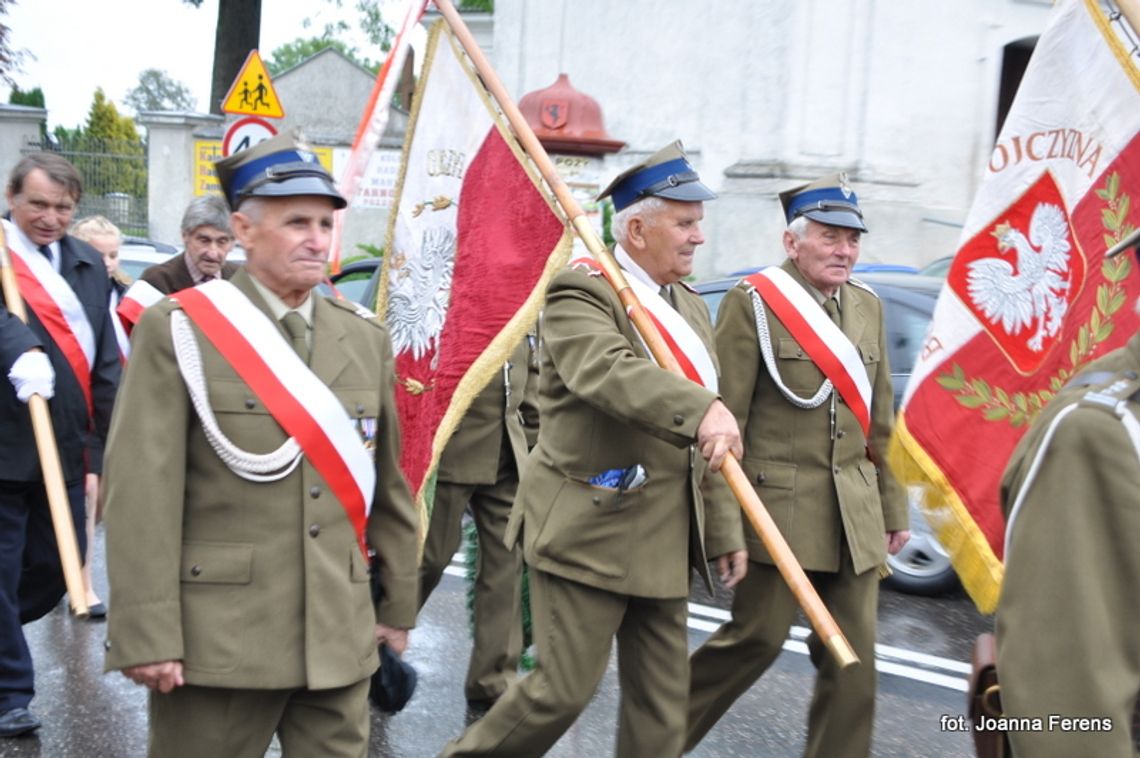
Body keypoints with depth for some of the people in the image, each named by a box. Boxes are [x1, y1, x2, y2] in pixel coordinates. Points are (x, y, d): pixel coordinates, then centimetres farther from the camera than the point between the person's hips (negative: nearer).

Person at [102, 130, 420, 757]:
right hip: (217, 637, -4)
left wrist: (397, 604, 15)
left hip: (339, 637, 4)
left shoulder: (366, 337, 9)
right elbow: (142, 494, -10)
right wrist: (145, 635, -14)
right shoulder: (177, 330, -5)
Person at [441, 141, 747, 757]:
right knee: (565, 688, 0)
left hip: (664, 544, 8)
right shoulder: (580, 293, -10)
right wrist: (699, 409, -45)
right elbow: (608, 371, -32)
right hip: (586, 533, -7)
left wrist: (723, 529, 14)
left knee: (662, 705, 11)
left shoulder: (690, 308, 14)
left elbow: (705, 444, 16)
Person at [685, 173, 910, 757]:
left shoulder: (867, 307, 12)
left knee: (855, 655, 7)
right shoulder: (752, 302, -8)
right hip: (778, 505, -6)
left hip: (855, 514, 6)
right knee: (758, 637, 2)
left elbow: (881, 420, 15)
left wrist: (893, 508, 13)